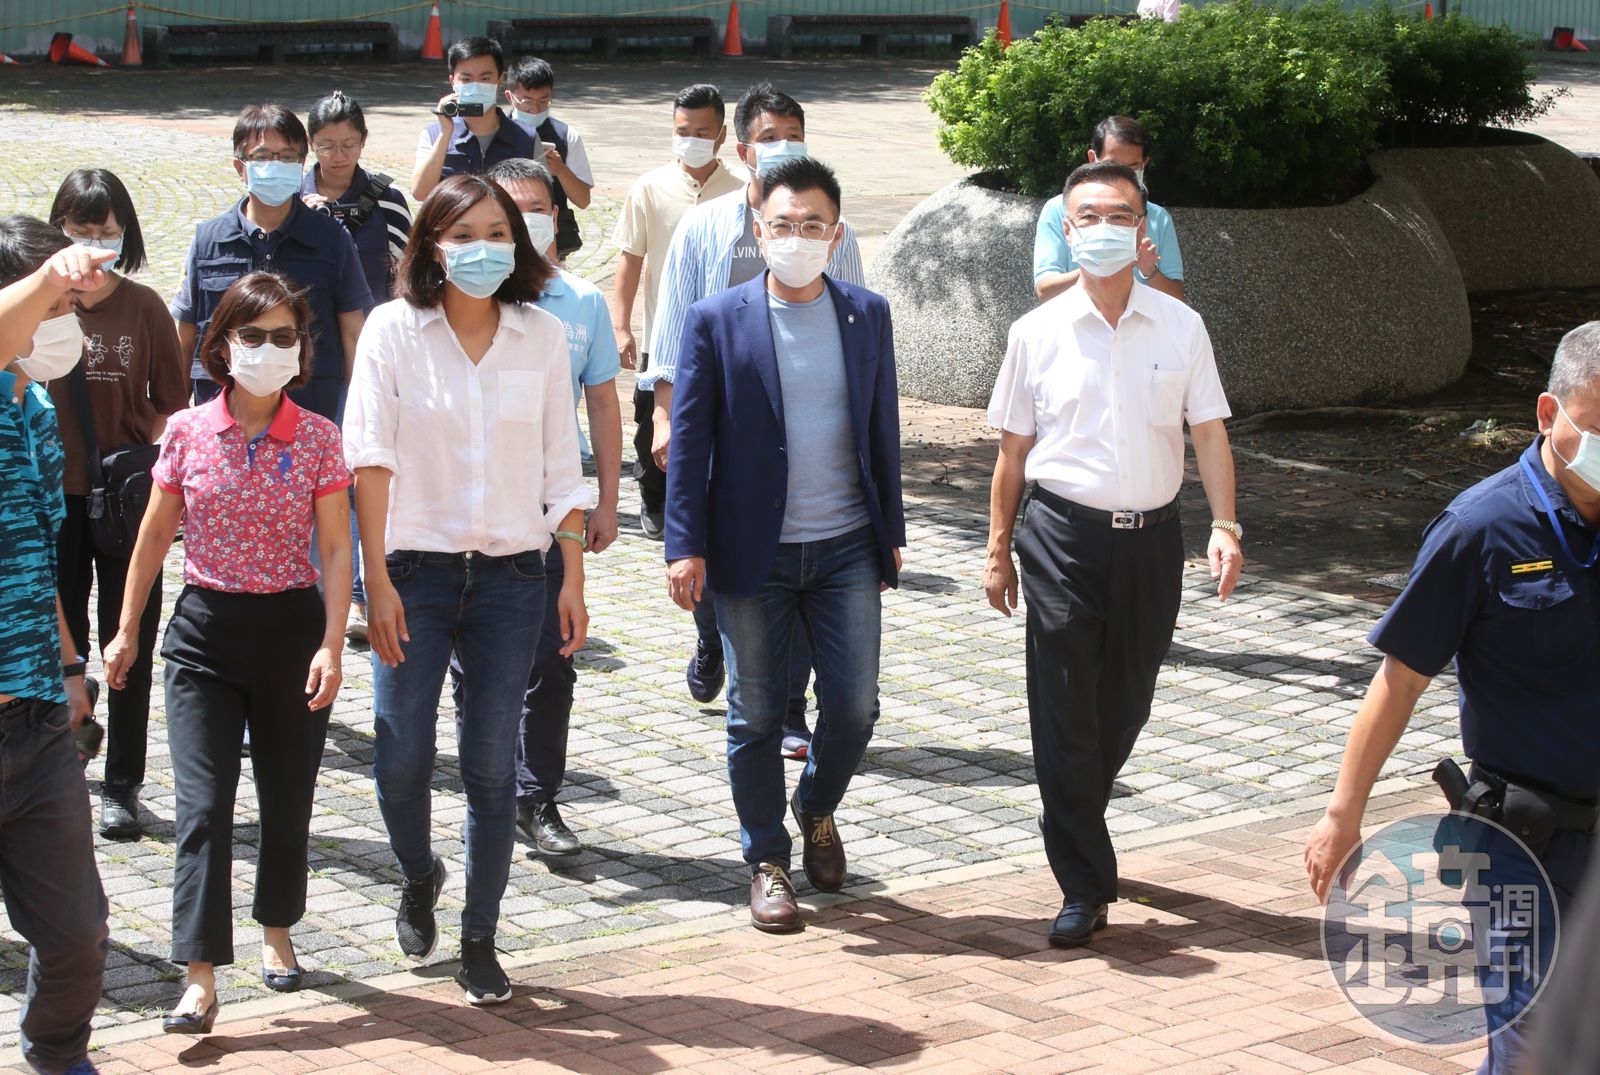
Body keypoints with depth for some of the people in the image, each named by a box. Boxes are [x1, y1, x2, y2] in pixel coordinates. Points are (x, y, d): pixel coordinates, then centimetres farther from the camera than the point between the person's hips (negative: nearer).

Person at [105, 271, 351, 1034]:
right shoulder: (187, 434, -1)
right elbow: (155, 535, 8)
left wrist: (331, 645, -12)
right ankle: (200, 979, -8)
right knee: (203, 805, -7)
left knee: (288, 799, 11)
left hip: (292, 627, 0)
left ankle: (276, 930, 35)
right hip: (205, 630, 0)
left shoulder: (318, 439, -3)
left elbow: (335, 547, -4)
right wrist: (126, 630, 10)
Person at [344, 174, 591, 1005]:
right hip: (416, 568, -1)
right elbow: (371, 458, -6)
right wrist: (377, 580, -12)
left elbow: (561, 468, 7)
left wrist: (573, 579, 4)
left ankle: (480, 940, 15)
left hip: (510, 573, 1)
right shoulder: (394, 329, -3)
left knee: (491, 764, 2)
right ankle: (418, 877, 32)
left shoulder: (542, 336, 3)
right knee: (401, 756, 0)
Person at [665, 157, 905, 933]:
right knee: (757, 717, 6)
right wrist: (685, 546, -9)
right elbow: (690, 439, -4)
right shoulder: (717, 321, -4)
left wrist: (892, 532, 11)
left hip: (847, 548, 2)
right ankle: (767, 862, 22)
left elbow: (883, 428, 10)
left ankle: (816, 809, 31)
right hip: (753, 550, -2)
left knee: (854, 707, 1)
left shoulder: (867, 315, 4)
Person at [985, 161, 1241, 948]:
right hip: (1063, 533, -2)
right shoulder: (1037, 333, 1)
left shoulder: (1181, 328, 3)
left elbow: (1208, 434, 2)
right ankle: (1084, 885, 2)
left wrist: (1225, 524, -12)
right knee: (1064, 708, -4)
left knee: (1125, 704, 12)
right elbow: (1013, 449, 6)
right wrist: (998, 550, 6)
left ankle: (1077, 828, 39)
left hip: (1151, 535, 2)